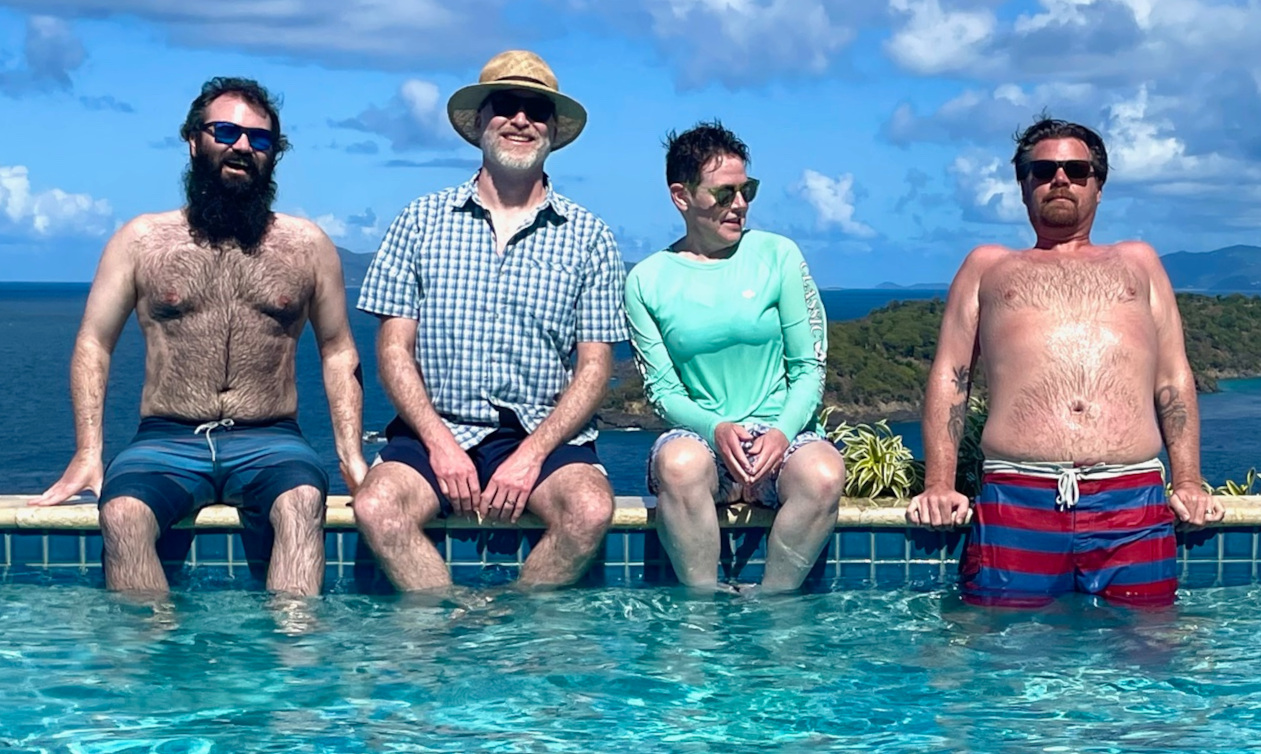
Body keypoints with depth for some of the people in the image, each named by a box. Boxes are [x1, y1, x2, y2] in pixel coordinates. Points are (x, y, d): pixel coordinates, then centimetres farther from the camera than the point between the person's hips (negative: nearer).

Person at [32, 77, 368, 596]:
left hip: (270, 441, 0)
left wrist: (351, 454, 2)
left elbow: (338, 352, 16)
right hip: (166, 439, 0)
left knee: (302, 503, -35)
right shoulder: (141, 239, 10)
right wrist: (88, 454, -2)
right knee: (122, 513, -33)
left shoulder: (308, 246, 12)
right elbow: (94, 344, 11)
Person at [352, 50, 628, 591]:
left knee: (590, 510, -30)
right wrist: (439, 441, -11)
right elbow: (395, 348, 4)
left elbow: (594, 367, 3)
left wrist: (532, 453, -12)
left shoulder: (589, 238, 6)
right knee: (377, 507, -29)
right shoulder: (421, 221, 7)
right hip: (437, 429, 0)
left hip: (544, 434, 0)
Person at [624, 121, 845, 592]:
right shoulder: (647, 280, 6)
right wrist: (715, 428, -17)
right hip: (700, 433, 0)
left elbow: (810, 367, 4)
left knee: (823, 474, -34)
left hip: (782, 433, 1)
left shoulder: (778, 256, 5)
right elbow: (662, 389, 3)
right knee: (680, 461, -36)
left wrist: (782, 432, -15)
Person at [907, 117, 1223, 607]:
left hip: (1132, 500, 1)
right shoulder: (987, 265, 24)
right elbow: (949, 377, 16)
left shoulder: (1137, 262, 28)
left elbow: (1174, 378, 22)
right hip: (1016, 498, -1)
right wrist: (938, 487, 3)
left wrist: (1188, 484, 9)